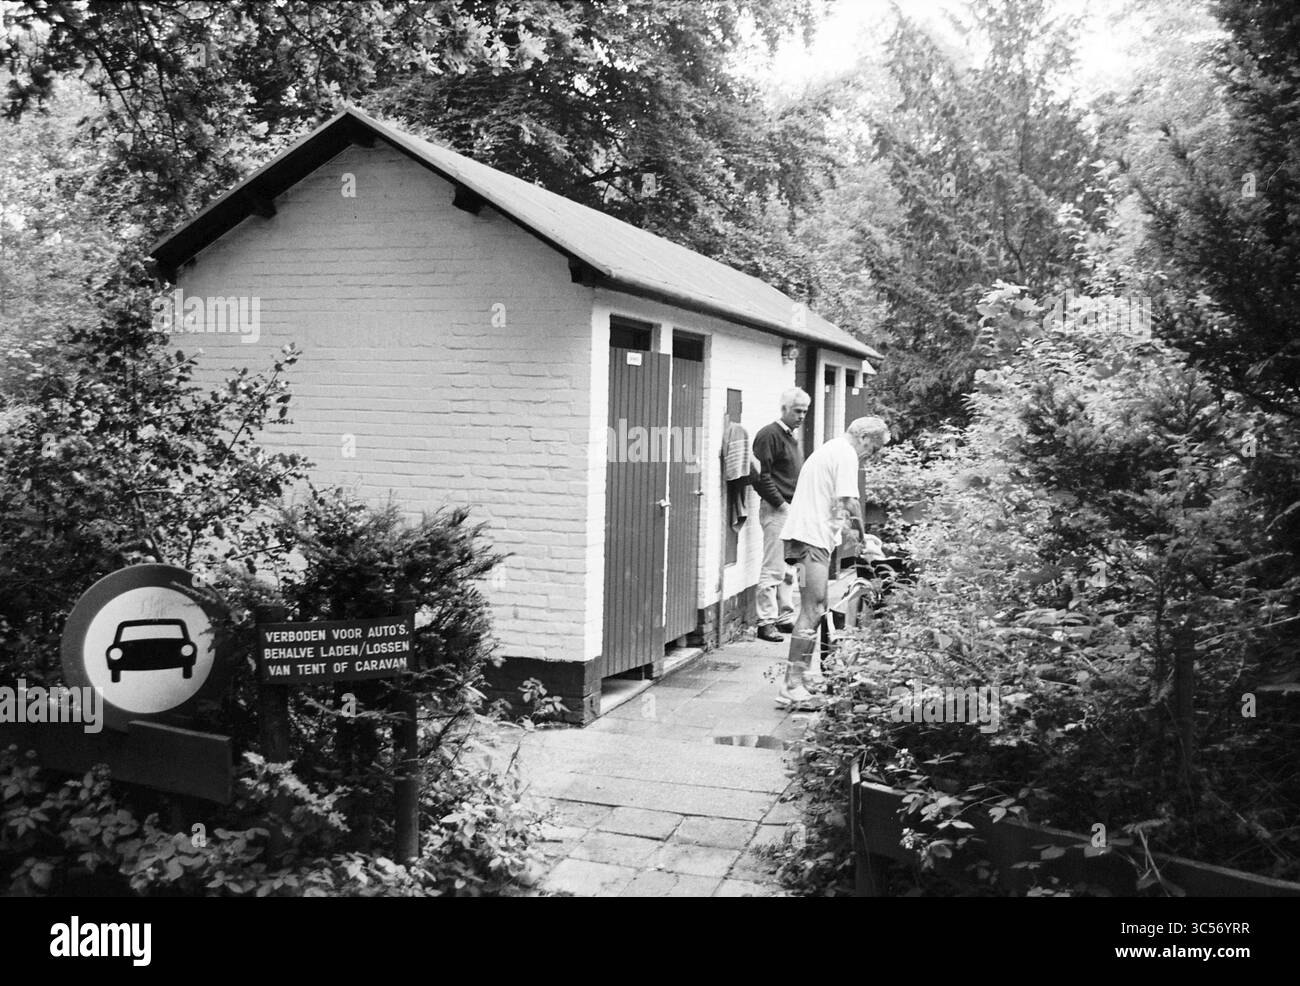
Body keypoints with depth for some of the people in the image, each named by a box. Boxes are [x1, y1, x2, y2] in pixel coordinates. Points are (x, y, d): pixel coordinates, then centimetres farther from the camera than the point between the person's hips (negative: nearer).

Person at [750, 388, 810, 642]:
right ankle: (766, 622, -1)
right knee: (773, 569, -6)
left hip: (792, 509, 9)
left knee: (789, 569, 13)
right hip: (776, 510, -9)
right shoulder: (769, 435, -10)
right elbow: (761, 475, -17)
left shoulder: (791, 437, 18)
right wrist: (780, 503, -17)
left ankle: (786, 617, 21)